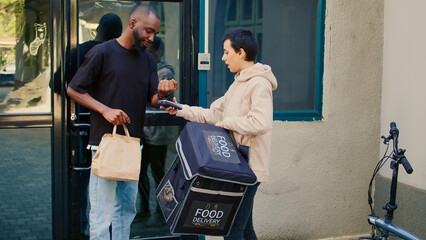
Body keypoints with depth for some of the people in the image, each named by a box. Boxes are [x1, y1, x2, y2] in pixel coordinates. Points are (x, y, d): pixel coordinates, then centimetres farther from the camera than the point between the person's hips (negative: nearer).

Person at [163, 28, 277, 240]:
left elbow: (260, 123, -27)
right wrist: (181, 110, 12)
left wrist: (227, 123, -15)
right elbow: (213, 114, 19)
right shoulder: (239, 83, 18)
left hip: (248, 168, -10)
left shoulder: (259, 84, -13)